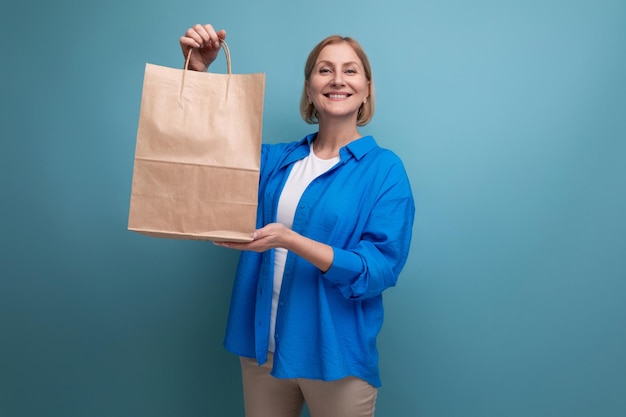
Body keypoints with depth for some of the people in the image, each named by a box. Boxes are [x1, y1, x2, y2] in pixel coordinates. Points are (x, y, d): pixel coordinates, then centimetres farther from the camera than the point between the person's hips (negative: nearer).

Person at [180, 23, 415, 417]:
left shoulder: (384, 169, -8)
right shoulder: (275, 160, 5)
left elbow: (379, 270, -15)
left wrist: (290, 241, -26)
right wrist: (197, 71, -11)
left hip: (335, 354, -3)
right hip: (262, 346, 4)